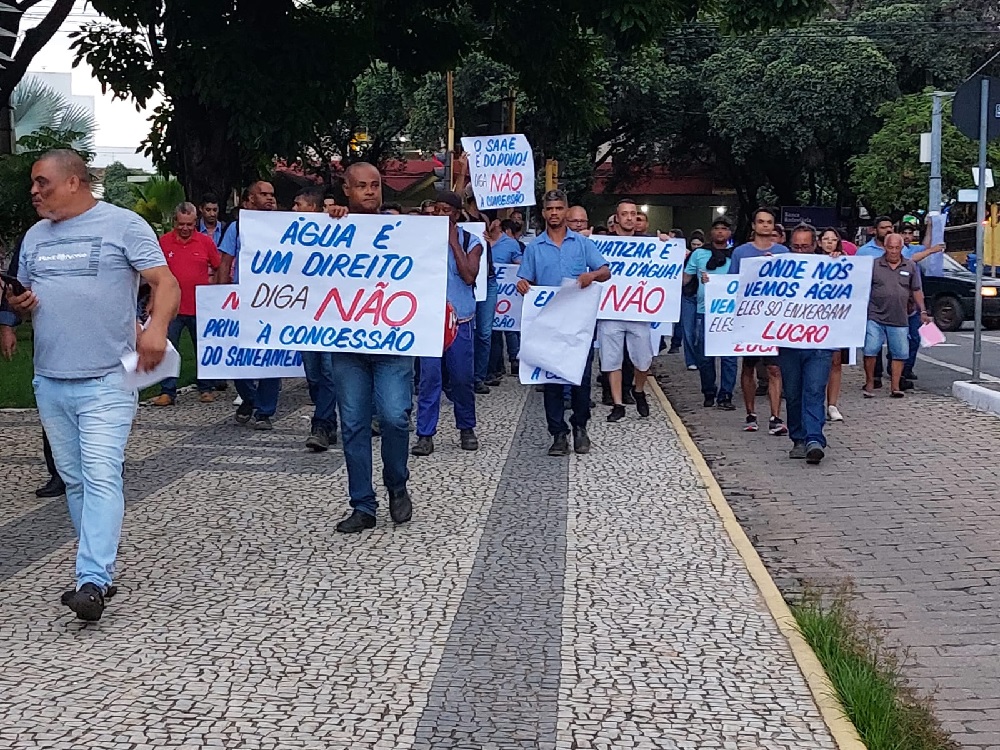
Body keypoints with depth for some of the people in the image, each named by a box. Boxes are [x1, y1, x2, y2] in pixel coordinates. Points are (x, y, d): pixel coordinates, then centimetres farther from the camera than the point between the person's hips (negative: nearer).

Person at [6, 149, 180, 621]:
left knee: (101, 477, -14)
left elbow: (166, 284, -10)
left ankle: (92, 582, -18)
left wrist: (156, 327, -29)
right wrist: (16, 304, 0)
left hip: (107, 381, -7)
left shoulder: (123, 225, -3)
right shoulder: (35, 236, 16)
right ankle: (99, 569, 21)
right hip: (50, 381, 7)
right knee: (74, 479, 10)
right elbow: (21, 297, 25)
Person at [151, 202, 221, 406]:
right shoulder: (164, 242, 2)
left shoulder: (205, 242, 2)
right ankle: (167, 392, 4)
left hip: (200, 308, 0)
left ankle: (206, 389, 22)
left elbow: (218, 269, 12)